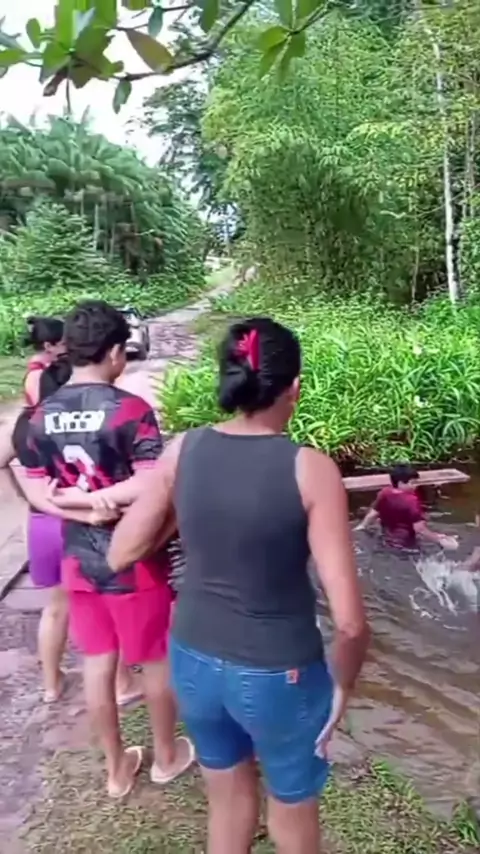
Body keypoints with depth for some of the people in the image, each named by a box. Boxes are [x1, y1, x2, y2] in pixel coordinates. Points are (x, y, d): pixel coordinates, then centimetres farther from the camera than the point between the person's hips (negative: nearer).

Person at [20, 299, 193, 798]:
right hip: (133, 560, -5)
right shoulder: (131, 411, -20)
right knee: (155, 660, 17)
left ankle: (117, 767, 35)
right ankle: (166, 755, 37)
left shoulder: (42, 416, -1)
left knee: (98, 663, 18)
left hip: (78, 560, 5)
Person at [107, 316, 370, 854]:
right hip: (278, 676, -4)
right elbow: (349, 621, -22)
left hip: (193, 661, 4)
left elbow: (121, 555, -3)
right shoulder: (310, 469, -22)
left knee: (228, 801, 31)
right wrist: (342, 685, -3)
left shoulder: (182, 450, -11)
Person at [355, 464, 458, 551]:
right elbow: (420, 529, -28)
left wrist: (363, 526, 23)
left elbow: (373, 514, 6)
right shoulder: (411, 500, -27)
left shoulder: (384, 494, -7)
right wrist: (440, 541, -20)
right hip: (406, 546, -8)